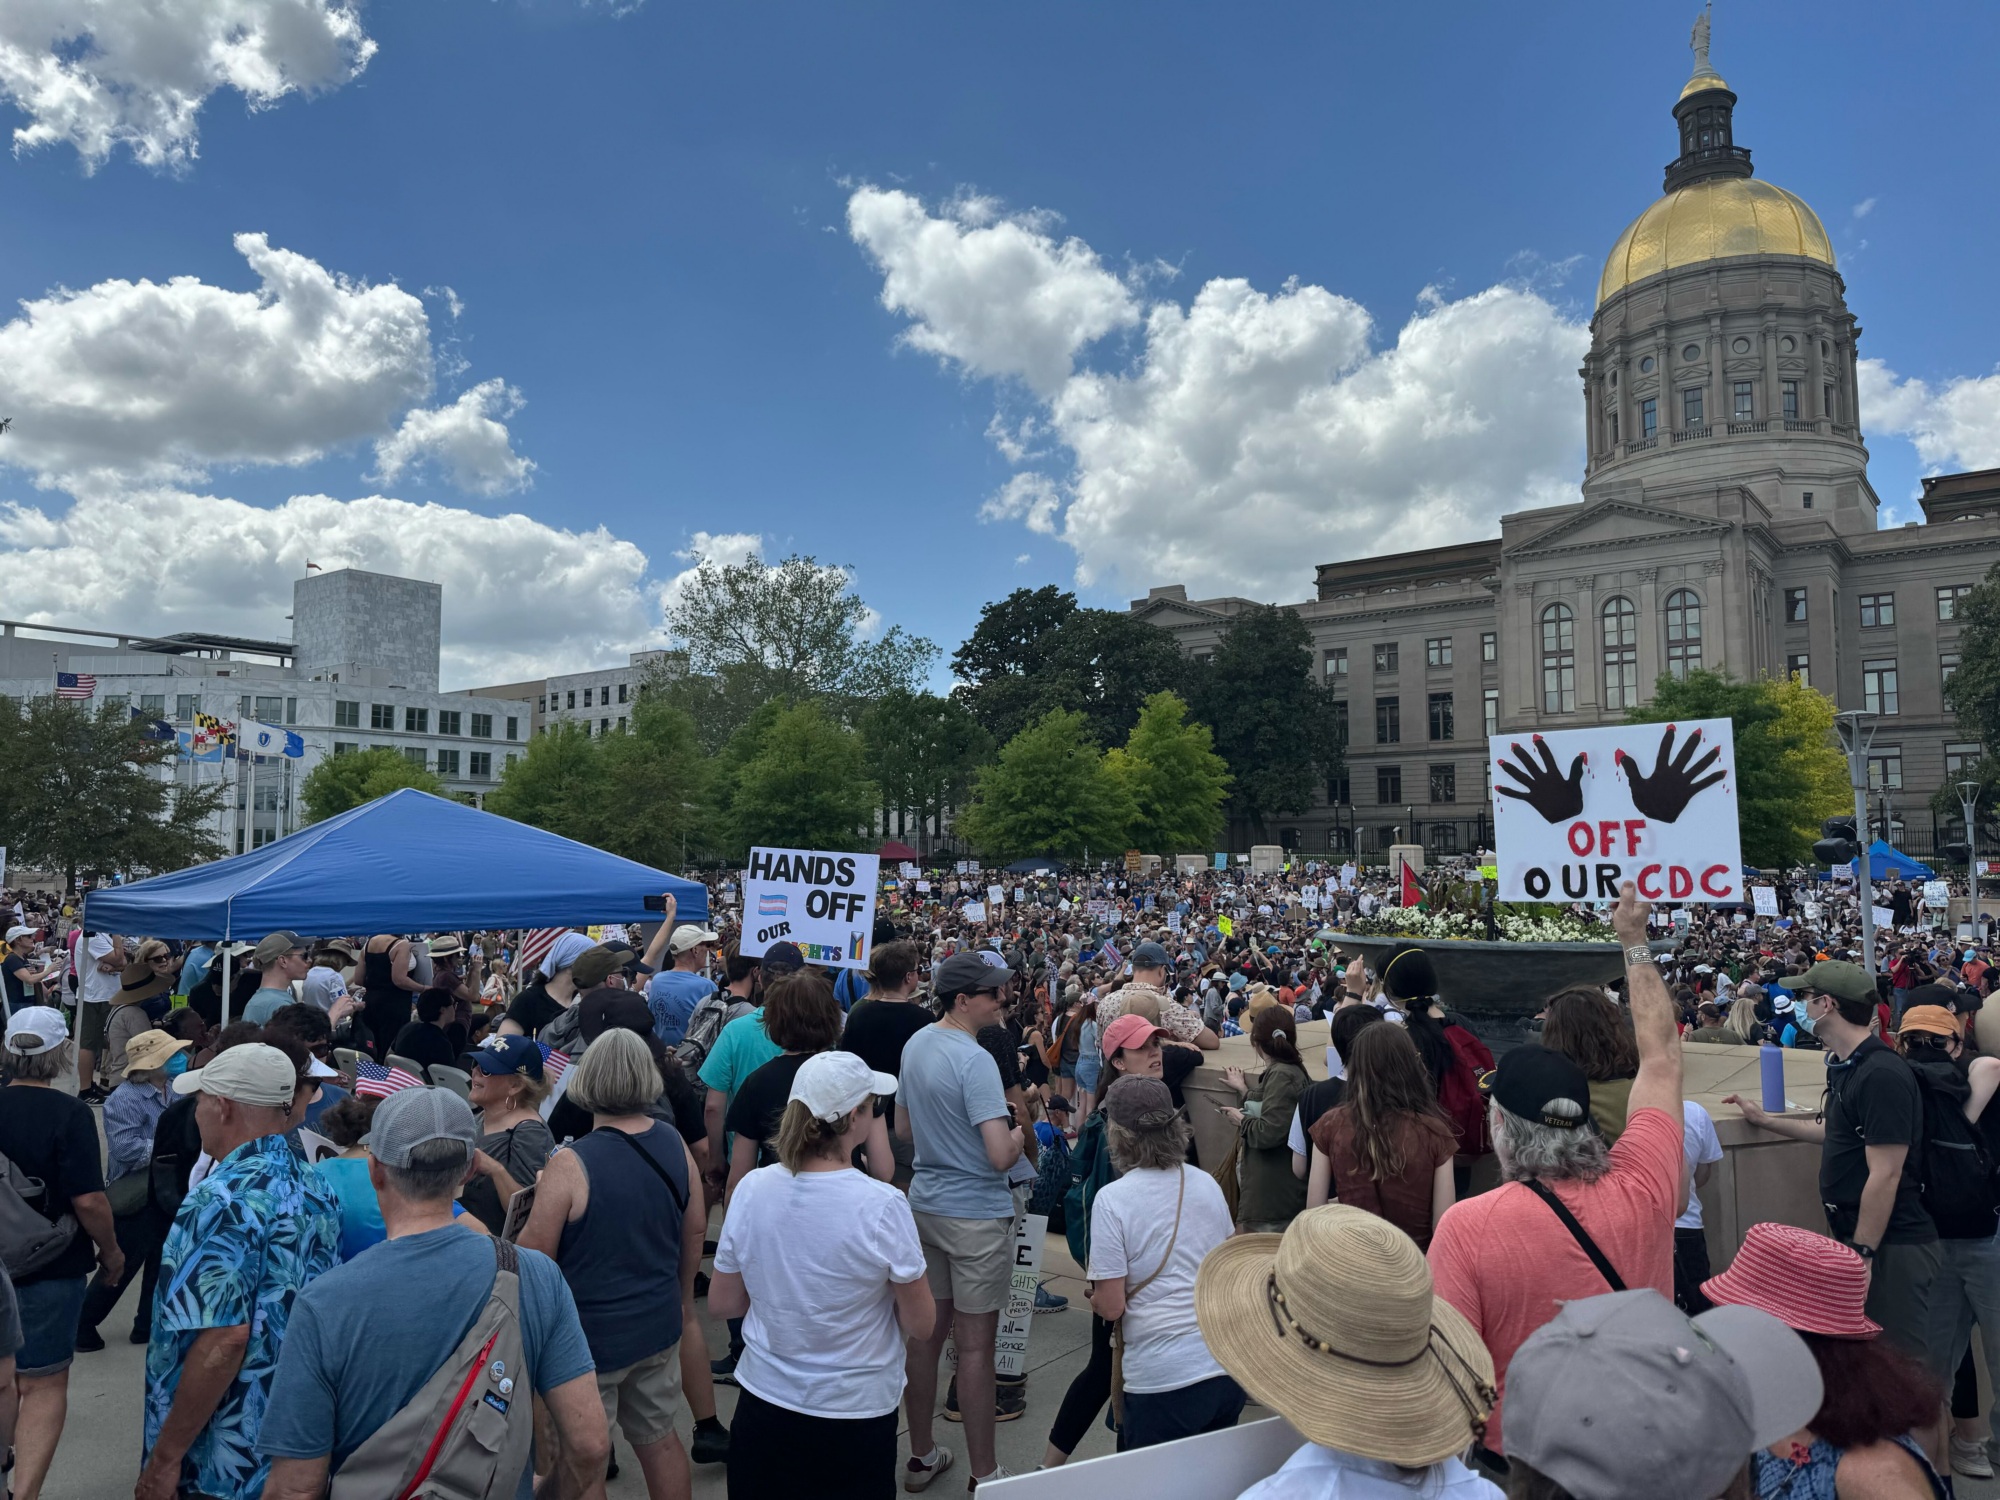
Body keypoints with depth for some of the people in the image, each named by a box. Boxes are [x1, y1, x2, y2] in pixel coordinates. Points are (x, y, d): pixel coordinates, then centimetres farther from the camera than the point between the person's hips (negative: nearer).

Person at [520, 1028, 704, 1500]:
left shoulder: (570, 1164, -22)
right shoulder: (676, 1147, -6)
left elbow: (535, 1254, -15)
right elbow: (695, 1232, 5)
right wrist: (680, 1295, 21)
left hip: (591, 1334, -5)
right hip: (658, 1324, 5)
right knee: (659, 1438, 22)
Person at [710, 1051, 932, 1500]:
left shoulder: (751, 1189, -12)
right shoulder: (882, 1205, -22)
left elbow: (722, 1303, 0)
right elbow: (919, 1323, -12)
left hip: (764, 1402, 3)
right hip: (855, 1412, -3)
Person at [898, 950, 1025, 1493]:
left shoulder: (916, 1044, 4)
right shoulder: (975, 1061, -23)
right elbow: (1001, 1156, -26)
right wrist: (1019, 1132, -7)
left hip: (925, 1203, 8)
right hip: (977, 1213, -8)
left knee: (925, 1332, 16)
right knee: (976, 1345, 4)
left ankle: (921, 1456, 29)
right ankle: (983, 1474, 17)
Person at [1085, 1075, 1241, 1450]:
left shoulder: (1112, 1199, -13)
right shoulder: (1207, 1184, 4)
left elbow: (1111, 1306, -12)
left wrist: (1094, 1300, 9)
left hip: (1163, 1381, -5)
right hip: (1228, 1368, 5)